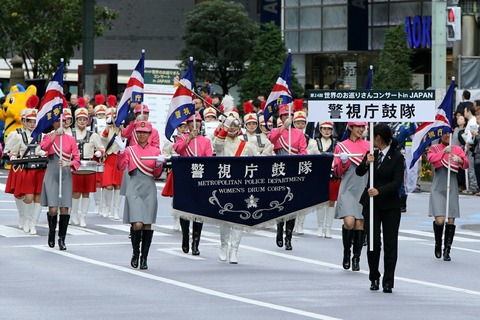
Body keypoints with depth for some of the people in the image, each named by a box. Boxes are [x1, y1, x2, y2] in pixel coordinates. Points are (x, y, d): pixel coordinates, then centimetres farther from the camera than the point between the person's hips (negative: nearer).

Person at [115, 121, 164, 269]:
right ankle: (135, 253, 8)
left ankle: (144, 258, 11)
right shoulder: (130, 150, 7)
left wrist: (159, 164, -11)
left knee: (147, 225, 1)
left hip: (149, 189, 2)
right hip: (134, 188, -2)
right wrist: (121, 151, -16)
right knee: (137, 224, -14)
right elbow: (121, 167, -6)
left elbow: (157, 174, 8)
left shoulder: (156, 151, 9)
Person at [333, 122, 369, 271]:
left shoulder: (368, 146, 12)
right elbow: (337, 172, 6)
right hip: (348, 189, -2)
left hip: (364, 190, 2)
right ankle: (346, 253, 5)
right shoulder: (341, 146, 7)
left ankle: (356, 259, 8)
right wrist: (343, 162, -13)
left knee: (359, 224, -2)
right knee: (349, 222, -17)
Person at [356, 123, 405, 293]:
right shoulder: (372, 154, 6)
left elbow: (397, 181, -14)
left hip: (390, 204, -3)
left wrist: (379, 191, -25)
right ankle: (374, 278, 12)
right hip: (371, 203, 3)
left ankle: (388, 281, 4)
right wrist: (366, 163, -18)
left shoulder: (397, 157, -7)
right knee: (373, 241, -1)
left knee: (390, 243, 0)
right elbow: (359, 172, 2)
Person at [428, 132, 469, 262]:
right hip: (438, 188, -2)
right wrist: (444, 151, -29)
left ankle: (447, 251, 11)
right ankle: (438, 244, 15)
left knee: (451, 221, 0)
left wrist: (459, 160, -24)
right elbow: (431, 159, -17)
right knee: (439, 220, -13)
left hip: (452, 189, 2)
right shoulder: (434, 148, 3)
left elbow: (466, 164, -3)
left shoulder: (457, 149, 9)